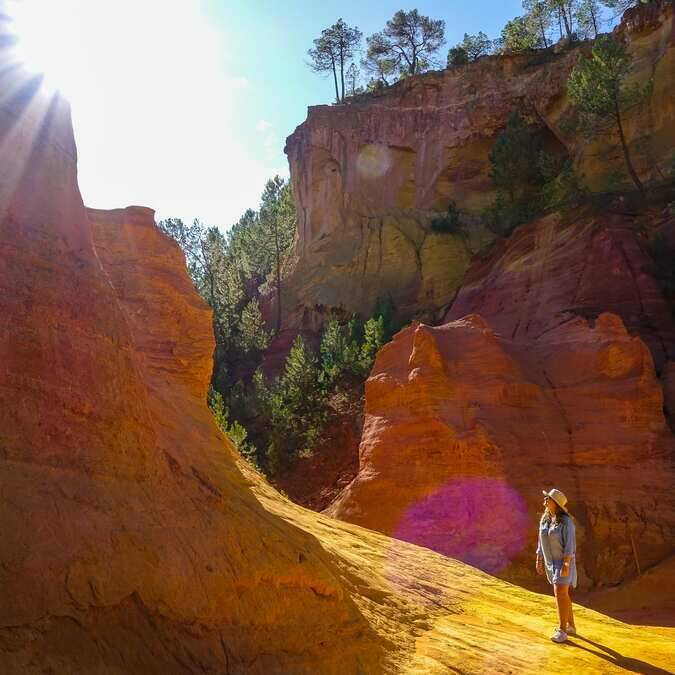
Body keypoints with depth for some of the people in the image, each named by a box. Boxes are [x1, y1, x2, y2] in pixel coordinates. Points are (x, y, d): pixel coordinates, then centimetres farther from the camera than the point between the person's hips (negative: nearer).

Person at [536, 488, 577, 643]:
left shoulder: (566, 521, -20)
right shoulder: (544, 520, 2)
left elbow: (570, 544, -22)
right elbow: (542, 543, 8)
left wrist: (565, 565, -26)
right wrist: (539, 562, 8)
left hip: (563, 562, -8)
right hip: (551, 562, 8)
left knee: (560, 594, -14)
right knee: (562, 594, 15)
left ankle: (562, 631, -9)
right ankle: (570, 626, 27)